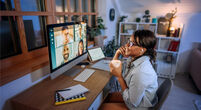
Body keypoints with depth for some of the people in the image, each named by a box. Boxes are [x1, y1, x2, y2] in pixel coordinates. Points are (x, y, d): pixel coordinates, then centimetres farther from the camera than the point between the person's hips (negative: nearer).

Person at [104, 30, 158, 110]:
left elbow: (132, 102, -27)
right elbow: (112, 68, 2)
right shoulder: (133, 58, -10)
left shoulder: (141, 72, -37)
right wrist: (117, 53, -16)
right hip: (132, 97, 7)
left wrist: (119, 76, -27)